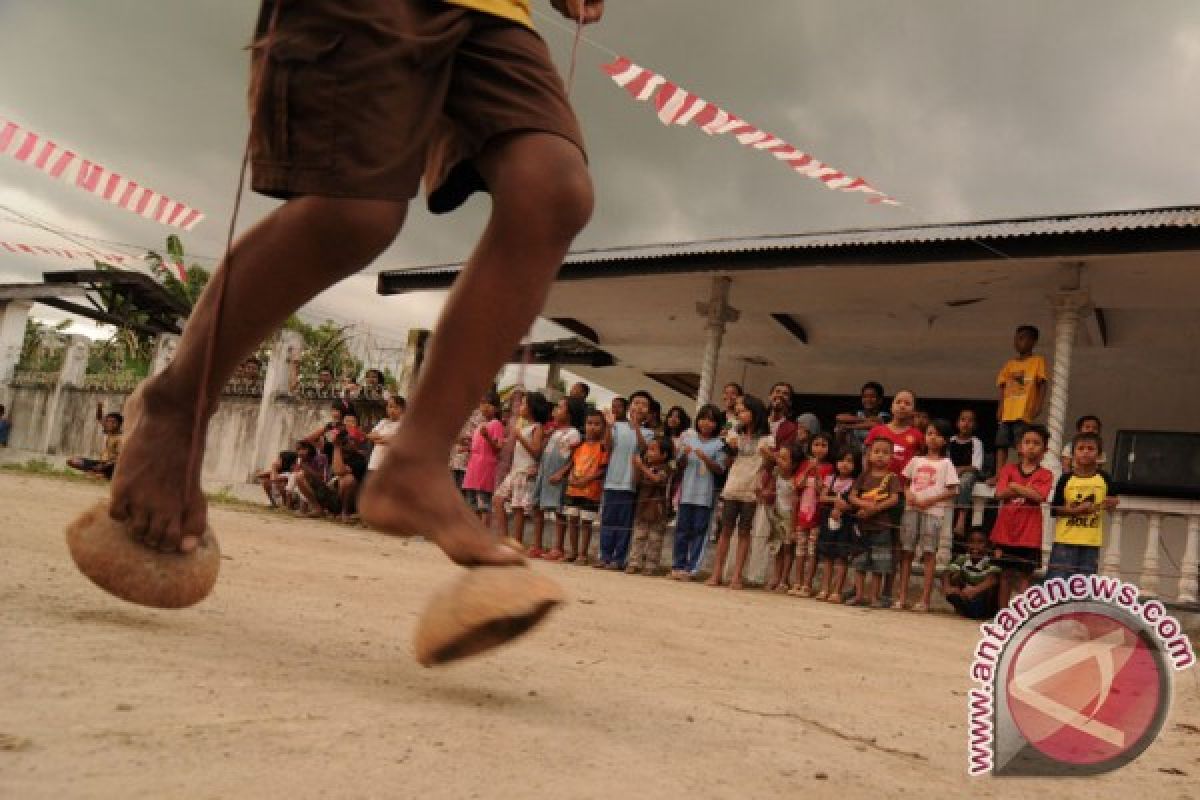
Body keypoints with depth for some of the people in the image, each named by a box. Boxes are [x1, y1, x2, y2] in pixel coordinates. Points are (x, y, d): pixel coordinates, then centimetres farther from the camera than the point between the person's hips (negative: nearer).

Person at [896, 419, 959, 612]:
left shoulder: (945, 463, 4)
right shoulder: (917, 460, 15)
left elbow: (952, 490, -3)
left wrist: (929, 500, -12)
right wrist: (908, 494, -4)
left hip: (933, 511, -3)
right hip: (912, 509, 4)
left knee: (929, 553, -5)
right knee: (906, 552, 1)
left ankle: (925, 599, -3)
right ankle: (901, 596, 4)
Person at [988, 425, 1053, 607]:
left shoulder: (1045, 475, 0)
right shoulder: (1009, 468, 6)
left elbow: (1038, 496, -17)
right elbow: (1000, 493, -7)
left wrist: (1016, 487, -11)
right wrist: (1027, 490, -16)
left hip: (1029, 535, -2)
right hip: (1005, 531, 2)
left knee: (1024, 575, 0)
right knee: (1006, 573, 11)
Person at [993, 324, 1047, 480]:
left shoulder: (1038, 361, 6)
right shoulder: (1009, 364, 19)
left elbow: (1042, 385, -1)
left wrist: (1038, 406, -13)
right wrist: (999, 408, 6)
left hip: (1024, 413, -5)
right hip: (1006, 413, 5)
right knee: (1001, 444, 2)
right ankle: (998, 475, 3)